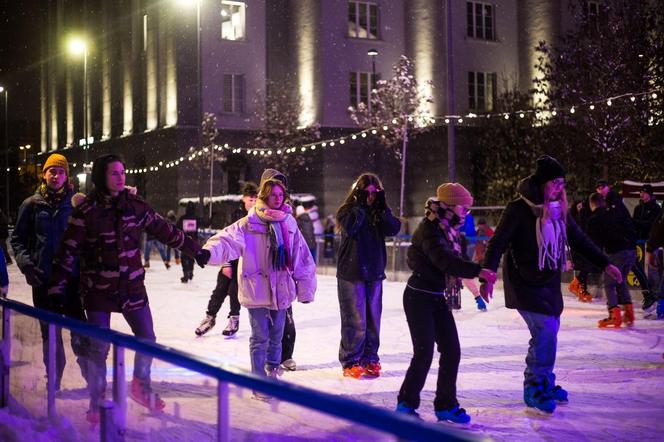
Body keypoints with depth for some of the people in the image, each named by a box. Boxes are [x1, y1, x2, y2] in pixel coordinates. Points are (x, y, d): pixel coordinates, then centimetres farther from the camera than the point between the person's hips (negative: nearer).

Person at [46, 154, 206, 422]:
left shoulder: (136, 206, 1)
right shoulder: (86, 210, -10)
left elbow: (165, 231, 12)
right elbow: (67, 251, -10)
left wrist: (195, 250, 17)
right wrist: (56, 289, -12)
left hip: (132, 287, 4)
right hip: (98, 290, -3)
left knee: (147, 339, 8)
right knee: (99, 348, 1)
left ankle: (141, 387, 33)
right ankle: (96, 404, 19)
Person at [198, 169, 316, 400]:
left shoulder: (289, 223, 5)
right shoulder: (249, 224, -9)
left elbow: (302, 257, 10)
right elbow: (229, 239, -24)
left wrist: (305, 289, 12)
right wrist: (210, 252, -45)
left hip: (281, 289, 4)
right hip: (257, 289, -4)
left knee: (276, 335, 16)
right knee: (260, 337, 3)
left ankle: (272, 373, 35)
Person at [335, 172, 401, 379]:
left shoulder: (380, 212, 9)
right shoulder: (347, 211, -2)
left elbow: (393, 229, -7)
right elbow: (350, 228, -22)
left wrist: (382, 207, -14)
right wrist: (360, 205, -19)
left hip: (374, 272, 4)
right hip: (351, 274, -4)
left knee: (373, 319, 8)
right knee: (355, 320, -5)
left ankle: (370, 359, 18)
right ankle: (350, 362, 4)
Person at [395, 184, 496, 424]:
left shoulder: (448, 229, 9)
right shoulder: (429, 229, -19)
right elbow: (444, 260, -32)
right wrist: (478, 271, -38)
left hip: (439, 298, 9)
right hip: (419, 298, -9)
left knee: (452, 351, 5)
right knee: (424, 353, -8)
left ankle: (445, 405, 17)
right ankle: (406, 403, 9)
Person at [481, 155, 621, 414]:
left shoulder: (558, 209, 6)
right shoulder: (519, 209, -15)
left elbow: (579, 240, 16)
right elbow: (498, 243, -18)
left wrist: (604, 264, 14)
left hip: (550, 283, 7)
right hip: (525, 283, -7)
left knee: (547, 332, 11)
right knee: (545, 329, -16)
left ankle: (543, 383, 28)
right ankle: (534, 389, -4)